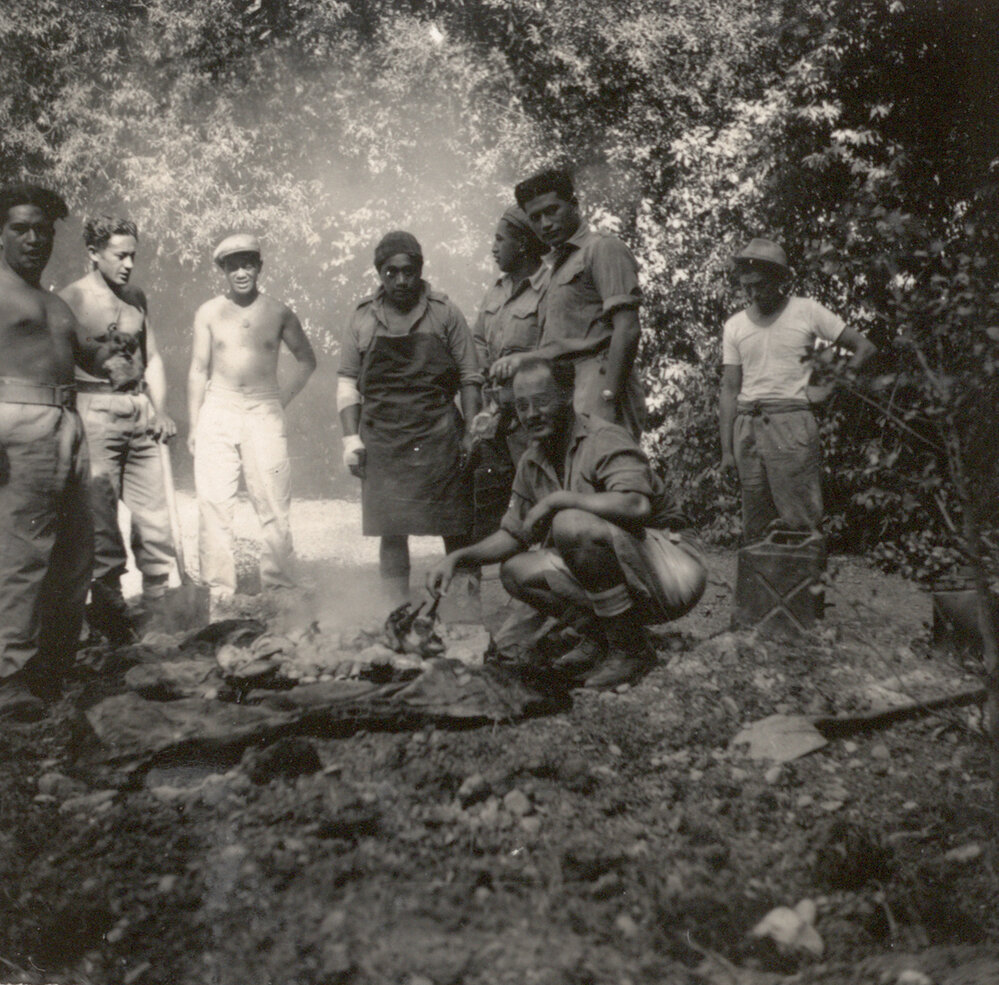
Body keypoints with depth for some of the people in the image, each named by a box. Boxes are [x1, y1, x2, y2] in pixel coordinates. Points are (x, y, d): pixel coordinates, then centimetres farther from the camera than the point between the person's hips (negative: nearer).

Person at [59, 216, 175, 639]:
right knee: (102, 521, -4)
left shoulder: (135, 297, 14)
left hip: (140, 411, 5)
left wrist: (159, 410, 10)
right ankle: (109, 611, 7)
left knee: (155, 518, 2)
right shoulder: (71, 298, -3)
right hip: (95, 413, -5)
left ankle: (159, 612, 11)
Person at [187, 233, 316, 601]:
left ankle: (279, 590, 2)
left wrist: (282, 399, 6)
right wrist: (194, 425, 4)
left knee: (274, 505, -4)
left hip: (264, 413, 0)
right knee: (213, 503, -4)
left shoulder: (278, 313, 6)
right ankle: (218, 592, 1)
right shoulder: (208, 313, 7)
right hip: (217, 412, 1)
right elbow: (198, 370, 9)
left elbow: (306, 360, 17)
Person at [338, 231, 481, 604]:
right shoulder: (363, 318, 9)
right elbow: (348, 382, 11)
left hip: (439, 437, -1)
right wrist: (351, 437, 2)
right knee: (391, 532, 1)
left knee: (457, 531, -1)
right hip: (382, 441, 1)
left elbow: (469, 378, 5)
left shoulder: (445, 313, 4)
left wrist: (471, 434, -2)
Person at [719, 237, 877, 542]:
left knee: (800, 523, -9)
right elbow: (730, 391, 11)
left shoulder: (807, 312, 5)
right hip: (746, 425, 3)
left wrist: (831, 388, -1)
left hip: (791, 423, -3)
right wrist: (726, 449, 5)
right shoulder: (735, 326, 12)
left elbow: (864, 348, 9)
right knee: (755, 528, 5)